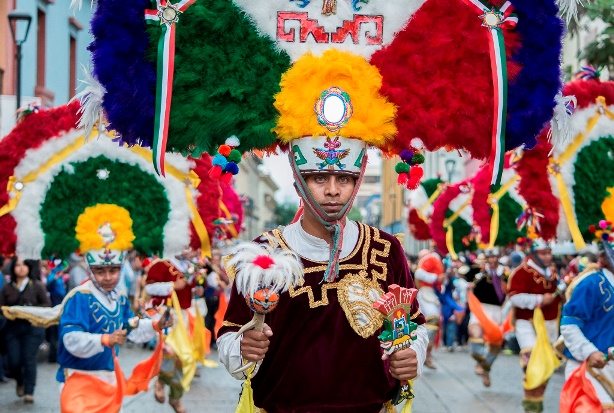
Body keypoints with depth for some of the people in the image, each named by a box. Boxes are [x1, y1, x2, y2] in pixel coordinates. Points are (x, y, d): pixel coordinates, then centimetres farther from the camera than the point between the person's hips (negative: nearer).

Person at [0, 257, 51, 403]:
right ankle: (20, 382, 31)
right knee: (14, 361, -1)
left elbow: (47, 305, 1)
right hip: (12, 327, 2)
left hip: (32, 327, -2)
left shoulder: (37, 286, 3)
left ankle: (29, 391, 2)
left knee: (29, 359, -7)